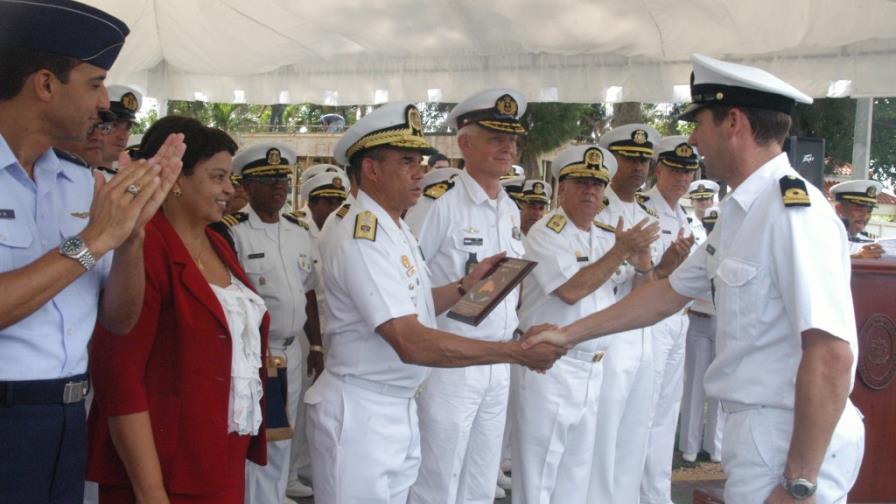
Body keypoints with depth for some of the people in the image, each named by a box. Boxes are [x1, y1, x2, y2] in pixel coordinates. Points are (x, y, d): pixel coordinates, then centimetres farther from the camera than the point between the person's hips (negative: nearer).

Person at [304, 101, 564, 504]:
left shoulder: (395, 229, 10)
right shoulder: (362, 239, -22)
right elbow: (412, 343, -28)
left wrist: (467, 284, 7)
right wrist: (517, 352, -26)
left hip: (399, 408, 9)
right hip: (360, 412, -9)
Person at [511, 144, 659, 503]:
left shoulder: (607, 235, 11)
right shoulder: (546, 232, -8)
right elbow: (571, 289, -20)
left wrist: (641, 252, -7)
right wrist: (621, 250, -18)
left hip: (593, 369, 7)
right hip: (548, 368, -7)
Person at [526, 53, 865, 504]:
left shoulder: (794, 213, -21)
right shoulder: (739, 213, 10)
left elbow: (831, 356, -26)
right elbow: (669, 293, 21)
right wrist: (569, 335, 23)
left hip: (792, 439, -9)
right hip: (758, 427, 9)